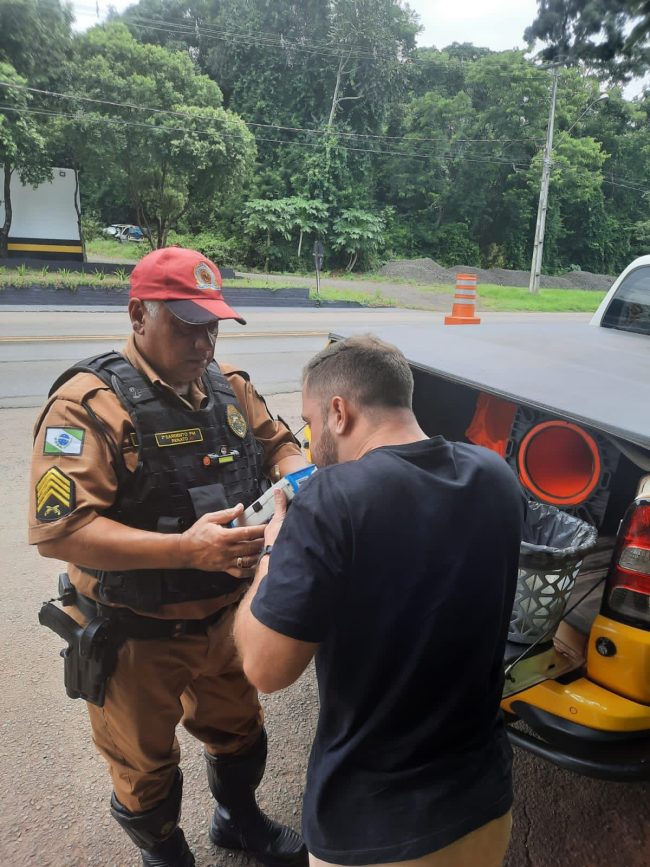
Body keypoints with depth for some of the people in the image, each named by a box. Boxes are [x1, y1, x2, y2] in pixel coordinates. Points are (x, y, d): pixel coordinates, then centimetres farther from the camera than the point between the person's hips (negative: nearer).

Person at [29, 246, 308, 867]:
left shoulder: (230, 387, -1)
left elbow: (278, 444, 10)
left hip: (228, 618, 6)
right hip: (139, 637, -5)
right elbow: (59, 530, -29)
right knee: (145, 768, 22)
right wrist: (186, 548, -37)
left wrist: (297, 475, -14)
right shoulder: (90, 403, -22)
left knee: (238, 730, 29)